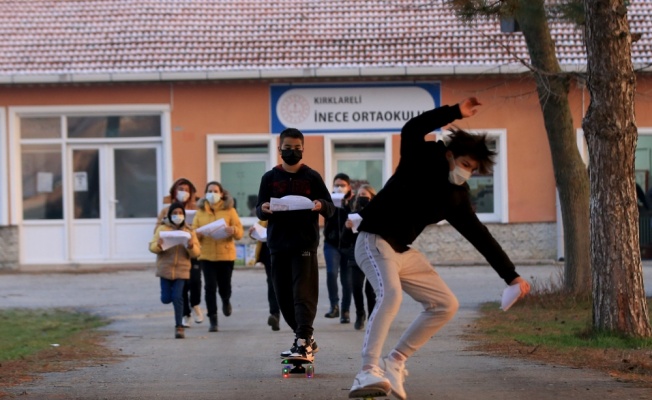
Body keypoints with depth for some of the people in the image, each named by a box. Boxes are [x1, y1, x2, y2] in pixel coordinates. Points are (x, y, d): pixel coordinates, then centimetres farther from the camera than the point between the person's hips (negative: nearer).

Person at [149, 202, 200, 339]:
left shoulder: (189, 232, 4)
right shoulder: (162, 229, 2)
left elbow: (196, 253, 1)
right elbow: (152, 247, -2)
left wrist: (191, 246, -21)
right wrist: (158, 245, -24)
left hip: (181, 270, 0)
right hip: (165, 269, 0)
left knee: (178, 298, -9)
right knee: (166, 299, 2)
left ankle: (179, 327, -1)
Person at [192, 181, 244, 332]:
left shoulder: (229, 210, 2)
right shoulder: (200, 211, 7)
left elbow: (240, 233, -2)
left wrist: (233, 230, -24)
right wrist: (197, 234, -17)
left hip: (226, 255, -1)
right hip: (206, 255, 1)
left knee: (224, 286, 5)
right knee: (210, 287, -7)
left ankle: (226, 301, 41)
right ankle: (213, 320, 1)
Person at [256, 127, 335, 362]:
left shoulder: (312, 177, 4)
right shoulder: (270, 178, 9)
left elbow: (330, 208, 4)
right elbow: (259, 210, 9)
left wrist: (321, 205, -19)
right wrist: (263, 209, -15)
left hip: (305, 243, -3)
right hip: (278, 244, 3)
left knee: (303, 294, -12)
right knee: (284, 297, 6)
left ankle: (303, 344, -18)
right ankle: (306, 338, 20)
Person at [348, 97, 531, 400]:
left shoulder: (457, 195, 6)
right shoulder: (421, 161, -11)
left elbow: (479, 236, 9)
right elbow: (411, 131, -32)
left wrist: (510, 275, 6)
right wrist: (456, 113, -33)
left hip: (404, 251, 8)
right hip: (374, 240, -8)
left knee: (446, 305, 6)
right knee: (390, 294, -33)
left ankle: (394, 362, 8)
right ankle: (368, 373, -39)